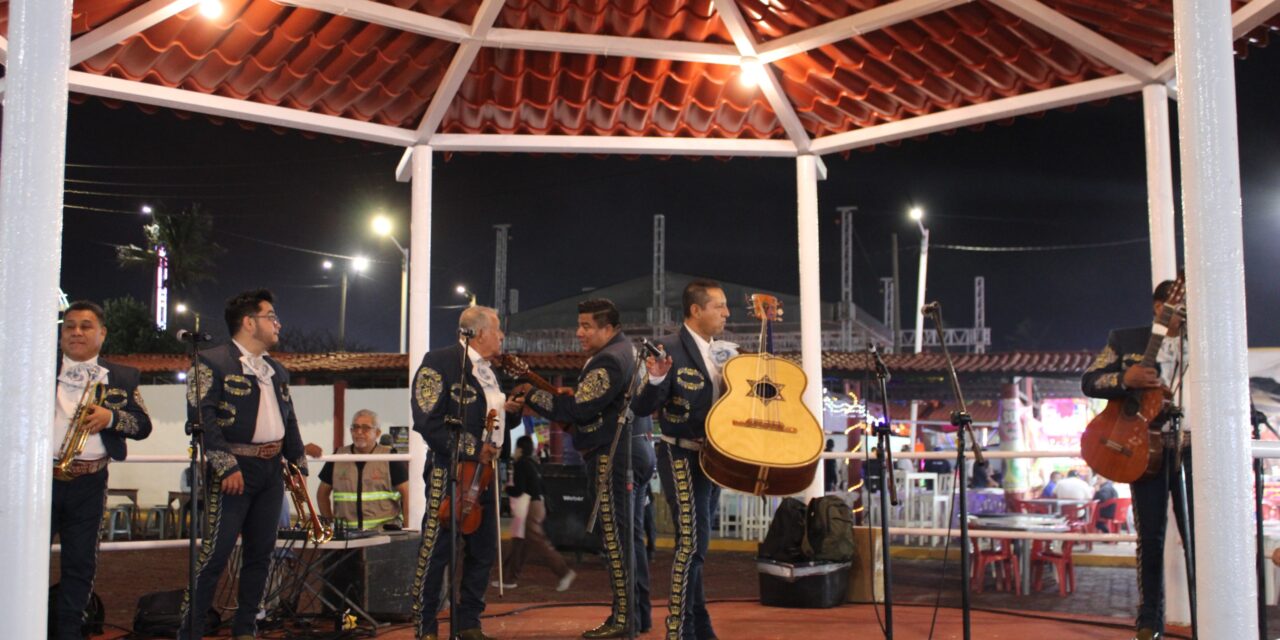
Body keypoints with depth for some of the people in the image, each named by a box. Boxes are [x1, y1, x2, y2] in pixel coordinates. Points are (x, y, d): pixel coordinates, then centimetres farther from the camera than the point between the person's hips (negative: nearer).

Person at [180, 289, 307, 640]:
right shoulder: (212, 362, -6)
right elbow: (201, 417, -15)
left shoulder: (276, 370, 17)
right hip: (235, 469, -7)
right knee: (216, 552, -7)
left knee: (260, 552, 10)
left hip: (272, 469, 7)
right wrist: (226, 465, -20)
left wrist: (298, 462, 13)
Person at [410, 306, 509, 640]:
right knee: (437, 550, -2)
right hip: (449, 471, -8)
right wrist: (472, 450, -18)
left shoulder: (487, 370, 17)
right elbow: (428, 422, -17)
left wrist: (509, 408, 6)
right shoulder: (440, 361, -10)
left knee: (483, 550, 10)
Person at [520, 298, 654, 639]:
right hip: (634, 449, 11)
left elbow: (579, 408, -19)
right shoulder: (624, 350, 18)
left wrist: (533, 396, -10)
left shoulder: (608, 360, -16)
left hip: (613, 456, -11)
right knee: (631, 536, 13)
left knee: (617, 537, -7)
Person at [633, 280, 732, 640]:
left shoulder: (726, 352, 9)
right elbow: (642, 408, -16)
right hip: (682, 456, -7)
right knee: (693, 540, -13)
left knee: (695, 543, 15)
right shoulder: (671, 349, -13)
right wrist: (656, 380, -34)